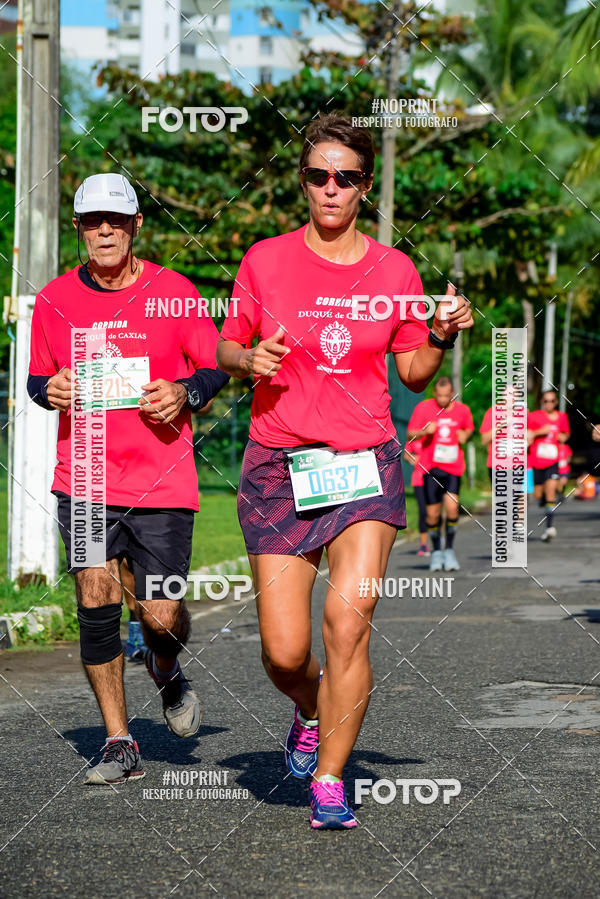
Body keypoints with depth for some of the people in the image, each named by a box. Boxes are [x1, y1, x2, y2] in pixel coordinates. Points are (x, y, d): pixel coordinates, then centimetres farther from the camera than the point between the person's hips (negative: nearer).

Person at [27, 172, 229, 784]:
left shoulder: (174, 292, 0)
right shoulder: (55, 300, 5)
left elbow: (216, 368, 8)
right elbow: (37, 377, 18)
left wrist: (185, 393, -13)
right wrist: (48, 390, -5)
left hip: (162, 482, -1)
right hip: (84, 479, 1)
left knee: (160, 617, -4)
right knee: (96, 599, -9)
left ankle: (166, 669, 35)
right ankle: (119, 744, 3)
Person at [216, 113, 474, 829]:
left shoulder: (394, 270, 6)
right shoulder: (266, 260, 4)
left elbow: (412, 371, 13)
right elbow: (226, 348, 12)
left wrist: (442, 336, -6)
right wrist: (249, 361, -10)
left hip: (366, 463, 0)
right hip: (278, 468, 0)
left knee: (348, 618, -18)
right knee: (285, 652, -5)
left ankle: (329, 780, -5)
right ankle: (311, 713, 32)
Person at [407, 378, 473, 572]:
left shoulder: (462, 410, 4)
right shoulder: (423, 408, -2)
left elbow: (469, 429, 22)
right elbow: (410, 434, 1)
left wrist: (465, 436, -1)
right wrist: (425, 431, -19)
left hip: (453, 467, 0)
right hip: (431, 467, 0)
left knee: (452, 507, -17)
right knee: (433, 512, -1)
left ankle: (449, 549, 1)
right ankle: (436, 551, 20)